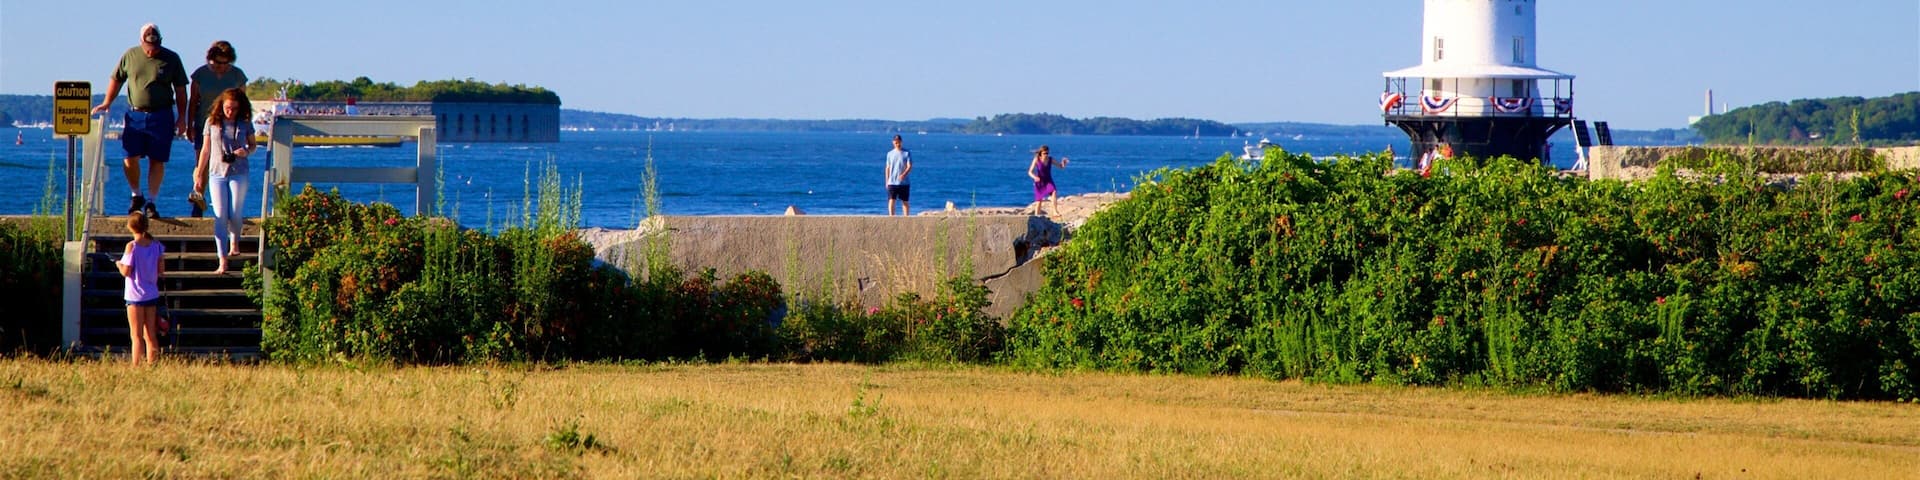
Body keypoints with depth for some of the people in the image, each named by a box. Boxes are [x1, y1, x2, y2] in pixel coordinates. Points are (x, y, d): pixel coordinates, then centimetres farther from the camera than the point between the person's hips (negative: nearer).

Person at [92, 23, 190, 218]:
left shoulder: (171, 59, 1)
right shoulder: (130, 56, 4)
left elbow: (180, 90, 5)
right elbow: (116, 80, 14)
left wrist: (181, 118, 2)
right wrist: (107, 103, 5)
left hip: (161, 116, -1)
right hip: (135, 114, 1)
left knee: (157, 160, 0)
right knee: (130, 157, -5)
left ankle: (151, 202, 8)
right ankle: (136, 196, 14)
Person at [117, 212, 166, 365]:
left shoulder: (132, 246, -15)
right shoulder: (156, 245, -1)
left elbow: (126, 272, -13)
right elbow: (161, 270, 3)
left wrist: (119, 264, 7)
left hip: (135, 296, -5)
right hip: (152, 295, 5)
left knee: (136, 335, -1)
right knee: (151, 335, 12)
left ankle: (136, 366, -5)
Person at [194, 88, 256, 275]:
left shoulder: (245, 123, 1)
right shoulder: (212, 122, 1)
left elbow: (253, 144, 13)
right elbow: (205, 149, 8)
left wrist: (247, 151, -11)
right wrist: (198, 175, 8)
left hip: (238, 173, 0)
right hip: (217, 173, 0)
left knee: (234, 214, -3)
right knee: (220, 216, -5)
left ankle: (234, 242, 32)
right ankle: (222, 262, -7)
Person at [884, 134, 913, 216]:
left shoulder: (907, 153, 1)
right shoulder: (890, 153, 8)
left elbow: (910, 166, -7)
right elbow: (888, 168, 11)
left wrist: (904, 174, -25)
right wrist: (887, 181, 6)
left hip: (904, 182, -1)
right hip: (892, 182, 1)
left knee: (905, 202, 3)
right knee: (891, 200, -7)